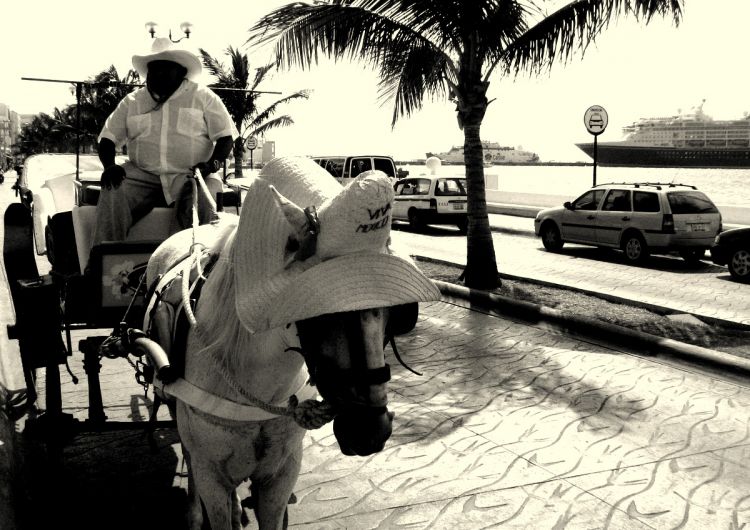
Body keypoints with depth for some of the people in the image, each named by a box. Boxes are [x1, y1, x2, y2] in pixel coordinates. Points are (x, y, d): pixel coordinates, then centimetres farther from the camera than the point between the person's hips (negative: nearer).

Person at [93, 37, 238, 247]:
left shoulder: (203, 97, 10)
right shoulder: (131, 102, 18)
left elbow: (225, 137, 5)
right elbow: (108, 138, 15)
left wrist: (213, 164, -15)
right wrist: (109, 165, -7)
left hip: (191, 175, -2)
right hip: (143, 175, 2)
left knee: (201, 200, -35)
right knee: (112, 195, -27)